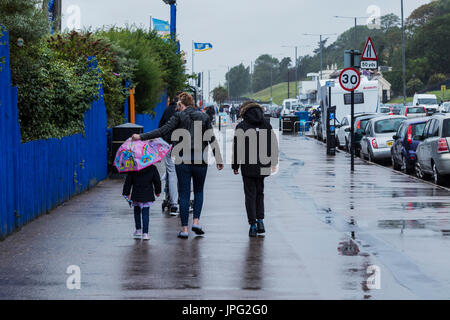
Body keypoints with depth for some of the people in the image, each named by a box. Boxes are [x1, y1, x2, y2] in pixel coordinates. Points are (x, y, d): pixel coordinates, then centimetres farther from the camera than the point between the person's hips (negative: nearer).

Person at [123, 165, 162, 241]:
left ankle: (138, 230, 21)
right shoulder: (152, 168, -4)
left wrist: (126, 193, 10)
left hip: (136, 195, 1)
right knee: (145, 214, 0)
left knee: (137, 212, 19)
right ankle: (145, 233, -7)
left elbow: (128, 182, 1)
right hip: (147, 196, -1)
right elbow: (157, 181, 5)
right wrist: (157, 191, 19)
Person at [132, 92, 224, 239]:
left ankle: (184, 229, 2)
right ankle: (196, 221, 6)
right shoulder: (204, 117, 6)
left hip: (182, 161, -2)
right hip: (200, 160, 2)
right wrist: (218, 160, 7)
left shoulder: (179, 116, -3)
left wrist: (141, 137, -8)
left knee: (184, 194, 3)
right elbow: (212, 140, 4)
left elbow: (163, 130, -12)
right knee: (199, 190, 20)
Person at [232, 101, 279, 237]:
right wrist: (274, 163, 17)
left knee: (250, 195, 3)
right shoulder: (267, 125, 5)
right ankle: (260, 220, 9)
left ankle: (253, 225, -2)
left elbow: (237, 147, -7)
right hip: (263, 166, 3)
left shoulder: (241, 126, -5)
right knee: (259, 192, 18)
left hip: (248, 166, -3)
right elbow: (274, 145, 8)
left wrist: (235, 166, 1)